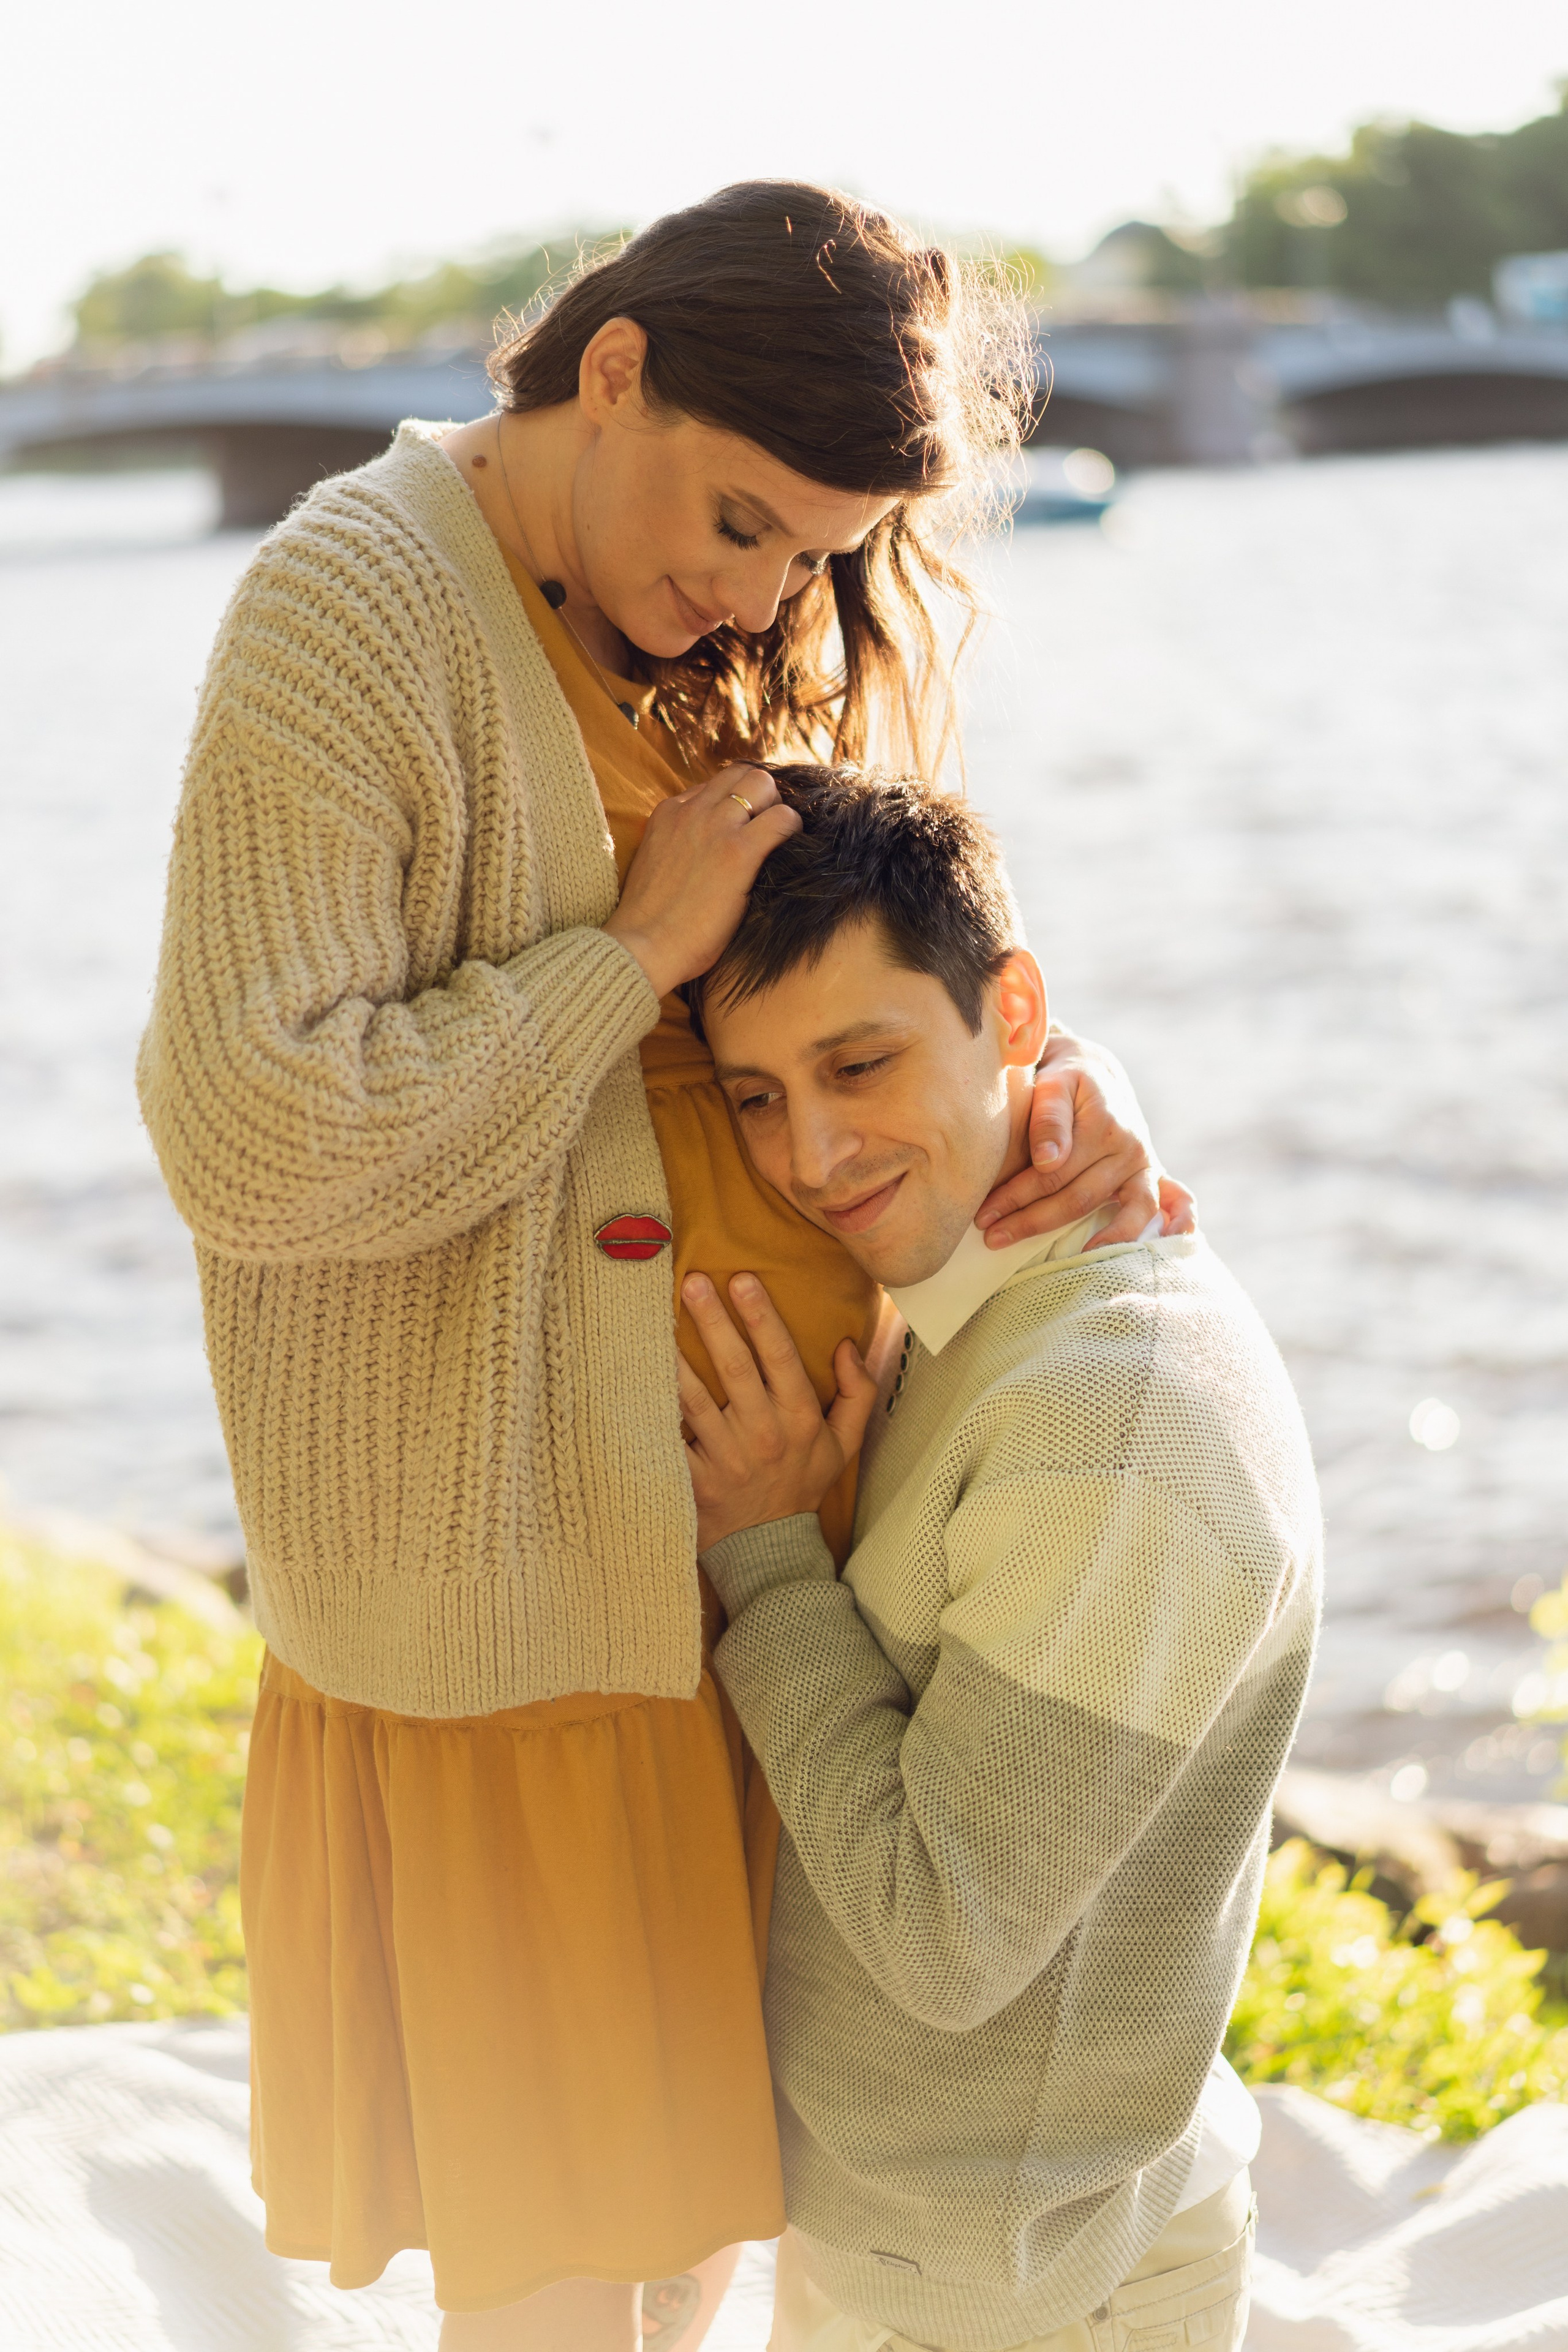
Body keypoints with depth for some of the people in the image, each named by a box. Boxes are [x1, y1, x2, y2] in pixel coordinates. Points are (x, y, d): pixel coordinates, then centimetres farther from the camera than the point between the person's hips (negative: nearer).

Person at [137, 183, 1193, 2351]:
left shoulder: (740, 638, 9)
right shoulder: (354, 612, -15)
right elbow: (252, 1141, -24)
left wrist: (1057, 1086, -8)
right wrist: (637, 950, -20)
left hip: (756, 1526, 7)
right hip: (512, 1568, -7)